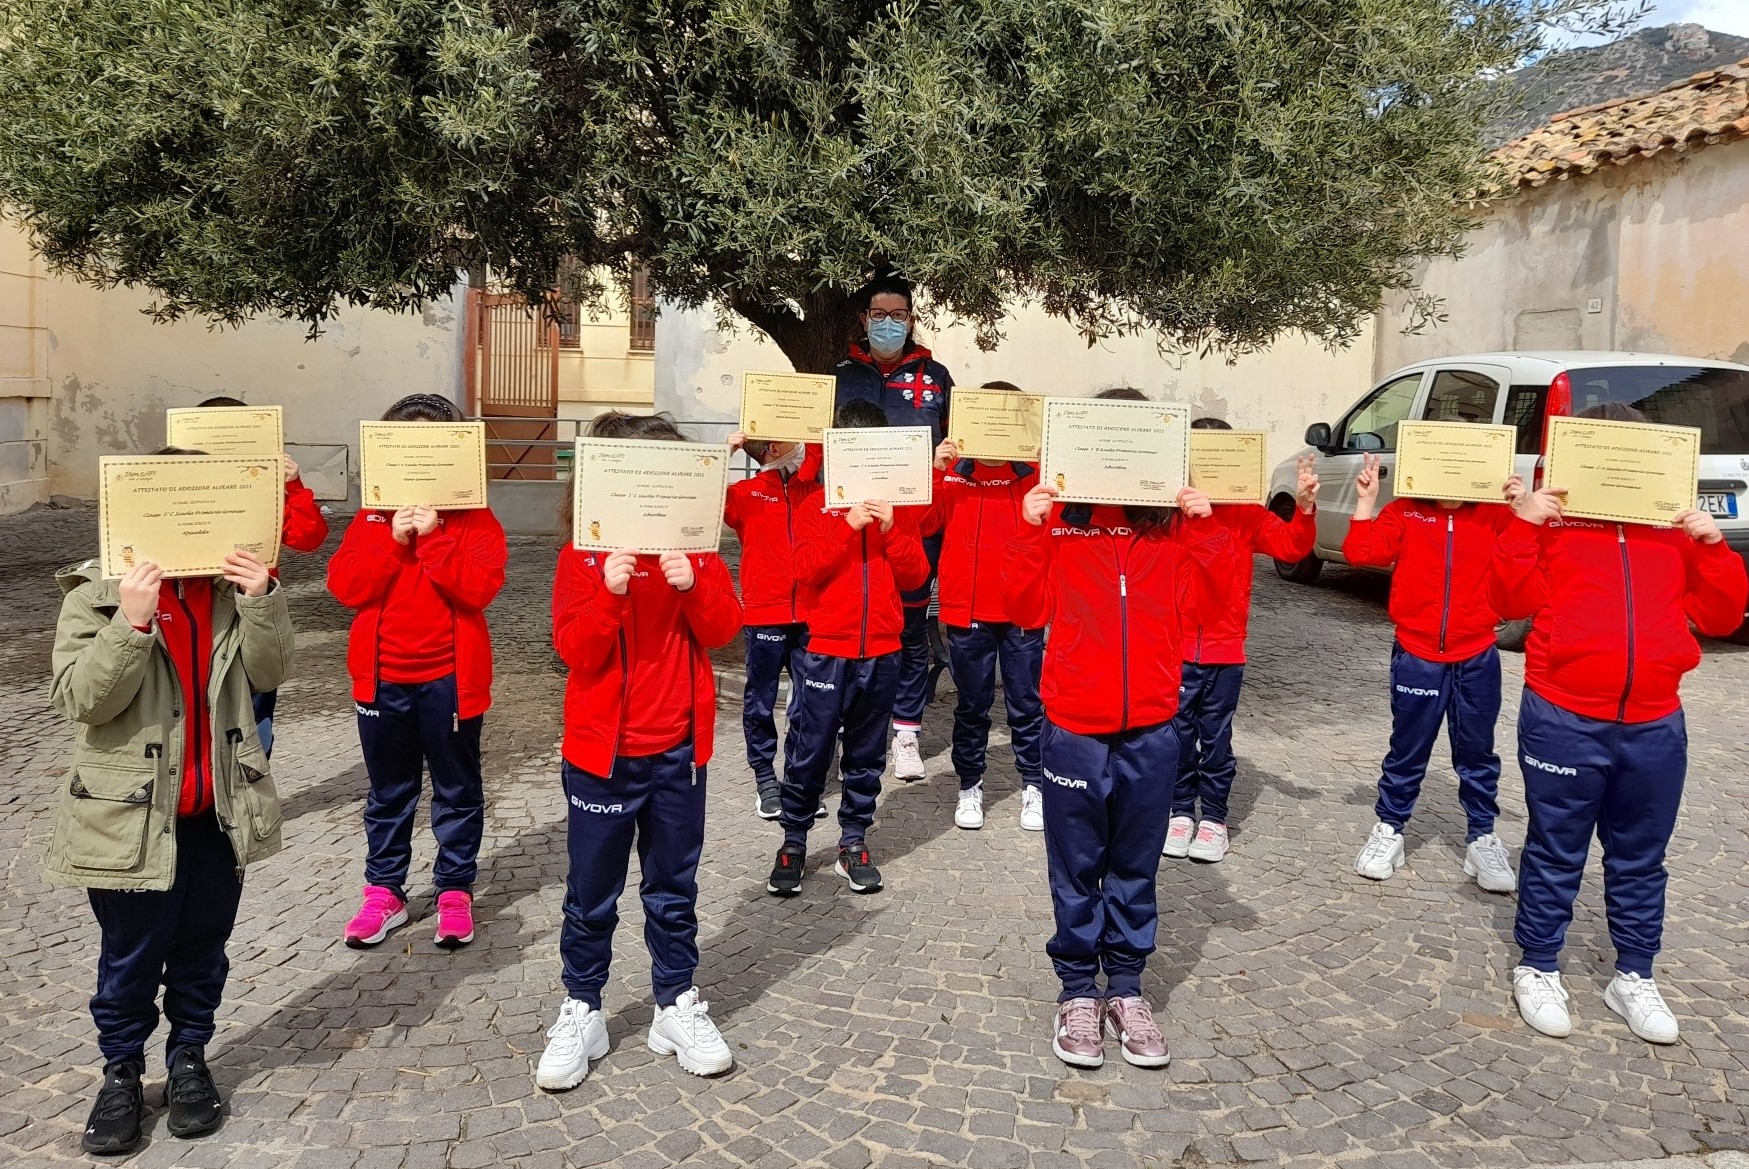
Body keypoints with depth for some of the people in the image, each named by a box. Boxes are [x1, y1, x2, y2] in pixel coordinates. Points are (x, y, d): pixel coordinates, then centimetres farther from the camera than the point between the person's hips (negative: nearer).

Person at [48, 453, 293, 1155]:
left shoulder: (232, 583, 1)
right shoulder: (97, 590, -10)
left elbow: (267, 675, -6)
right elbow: (79, 699, -18)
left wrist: (262, 599, -21)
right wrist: (131, 622, -30)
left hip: (219, 809, 3)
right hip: (132, 811, -3)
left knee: (202, 947, 17)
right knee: (131, 957, 12)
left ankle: (189, 1057, 37)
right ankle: (122, 1073, 33)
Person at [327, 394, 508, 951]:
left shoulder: (475, 520, -5)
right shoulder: (372, 519, 4)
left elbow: (478, 588, -19)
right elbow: (345, 585, -8)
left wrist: (432, 537, -24)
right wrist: (394, 540, -18)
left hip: (450, 680, -3)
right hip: (382, 678, 3)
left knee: (456, 790, 10)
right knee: (388, 792, 15)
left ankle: (455, 890, 22)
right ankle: (384, 891, 28)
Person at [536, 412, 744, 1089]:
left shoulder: (693, 549, 2)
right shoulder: (584, 556, -6)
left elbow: (724, 631, -5)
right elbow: (574, 650, -13)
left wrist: (693, 586, -23)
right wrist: (610, 592, -28)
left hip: (678, 751, 2)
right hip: (601, 752, -2)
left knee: (673, 887, 14)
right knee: (592, 893, 10)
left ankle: (676, 1006, 27)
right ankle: (581, 1013, 25)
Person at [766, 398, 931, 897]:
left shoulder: (897, 507, 7)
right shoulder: (816, 505, 0)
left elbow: (915, 575, 0)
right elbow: (806, 568, -13)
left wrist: (890, 528, -13)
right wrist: (849, 525, -20)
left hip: (881, 653, 3)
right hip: (824, 651, -2)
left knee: (866, 755, 12)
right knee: (809, 752, 3)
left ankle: (854, 843, 24)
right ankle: (794, 842, 17)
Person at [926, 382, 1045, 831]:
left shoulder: (1033, 472, 0)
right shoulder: (954, 470, 1)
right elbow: (923, 523, -8)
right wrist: (934, 470, -18)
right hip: (966, 609, 1)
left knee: (1027, 703, 9)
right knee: (971, 705, 13)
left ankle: (1034, 785, 22)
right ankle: (969, 785, 25)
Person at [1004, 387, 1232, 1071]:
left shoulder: (1174, 522, 4)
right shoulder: (1059, 516, -2)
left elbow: (1200, 606, -5)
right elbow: (1027, 610, -6)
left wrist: (1204, 529, -12)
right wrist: (1031, 531, -16)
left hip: (1150, 729, 2)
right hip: (1074, 726, -2)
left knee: (1135, 868, 14)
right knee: (1076, 869, 10)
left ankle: (1126, 987, 28)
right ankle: (1078, 991, 24)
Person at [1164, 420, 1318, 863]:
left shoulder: (1246, 514, 0)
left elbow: (1292, 545, -3)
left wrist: (1304, 507, -20)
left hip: (1225, 653, 1)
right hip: (1175, 649, -1)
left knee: (1217, 738, 11)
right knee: (1177, 734, 11)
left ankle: (1213, 817, 23)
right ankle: (1180, 810, 25)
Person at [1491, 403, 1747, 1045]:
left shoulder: (1674, 528, 10)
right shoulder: (1552, 519, 0)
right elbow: (1512, 600, -9)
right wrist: (1524, 524, -17)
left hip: (1655, 726, 4)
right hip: (1564, 721, -3)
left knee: (1640, 858, 16)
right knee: (1556, 853, 9)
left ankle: (1634, 977, 31)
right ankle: (1538, 968, 23)